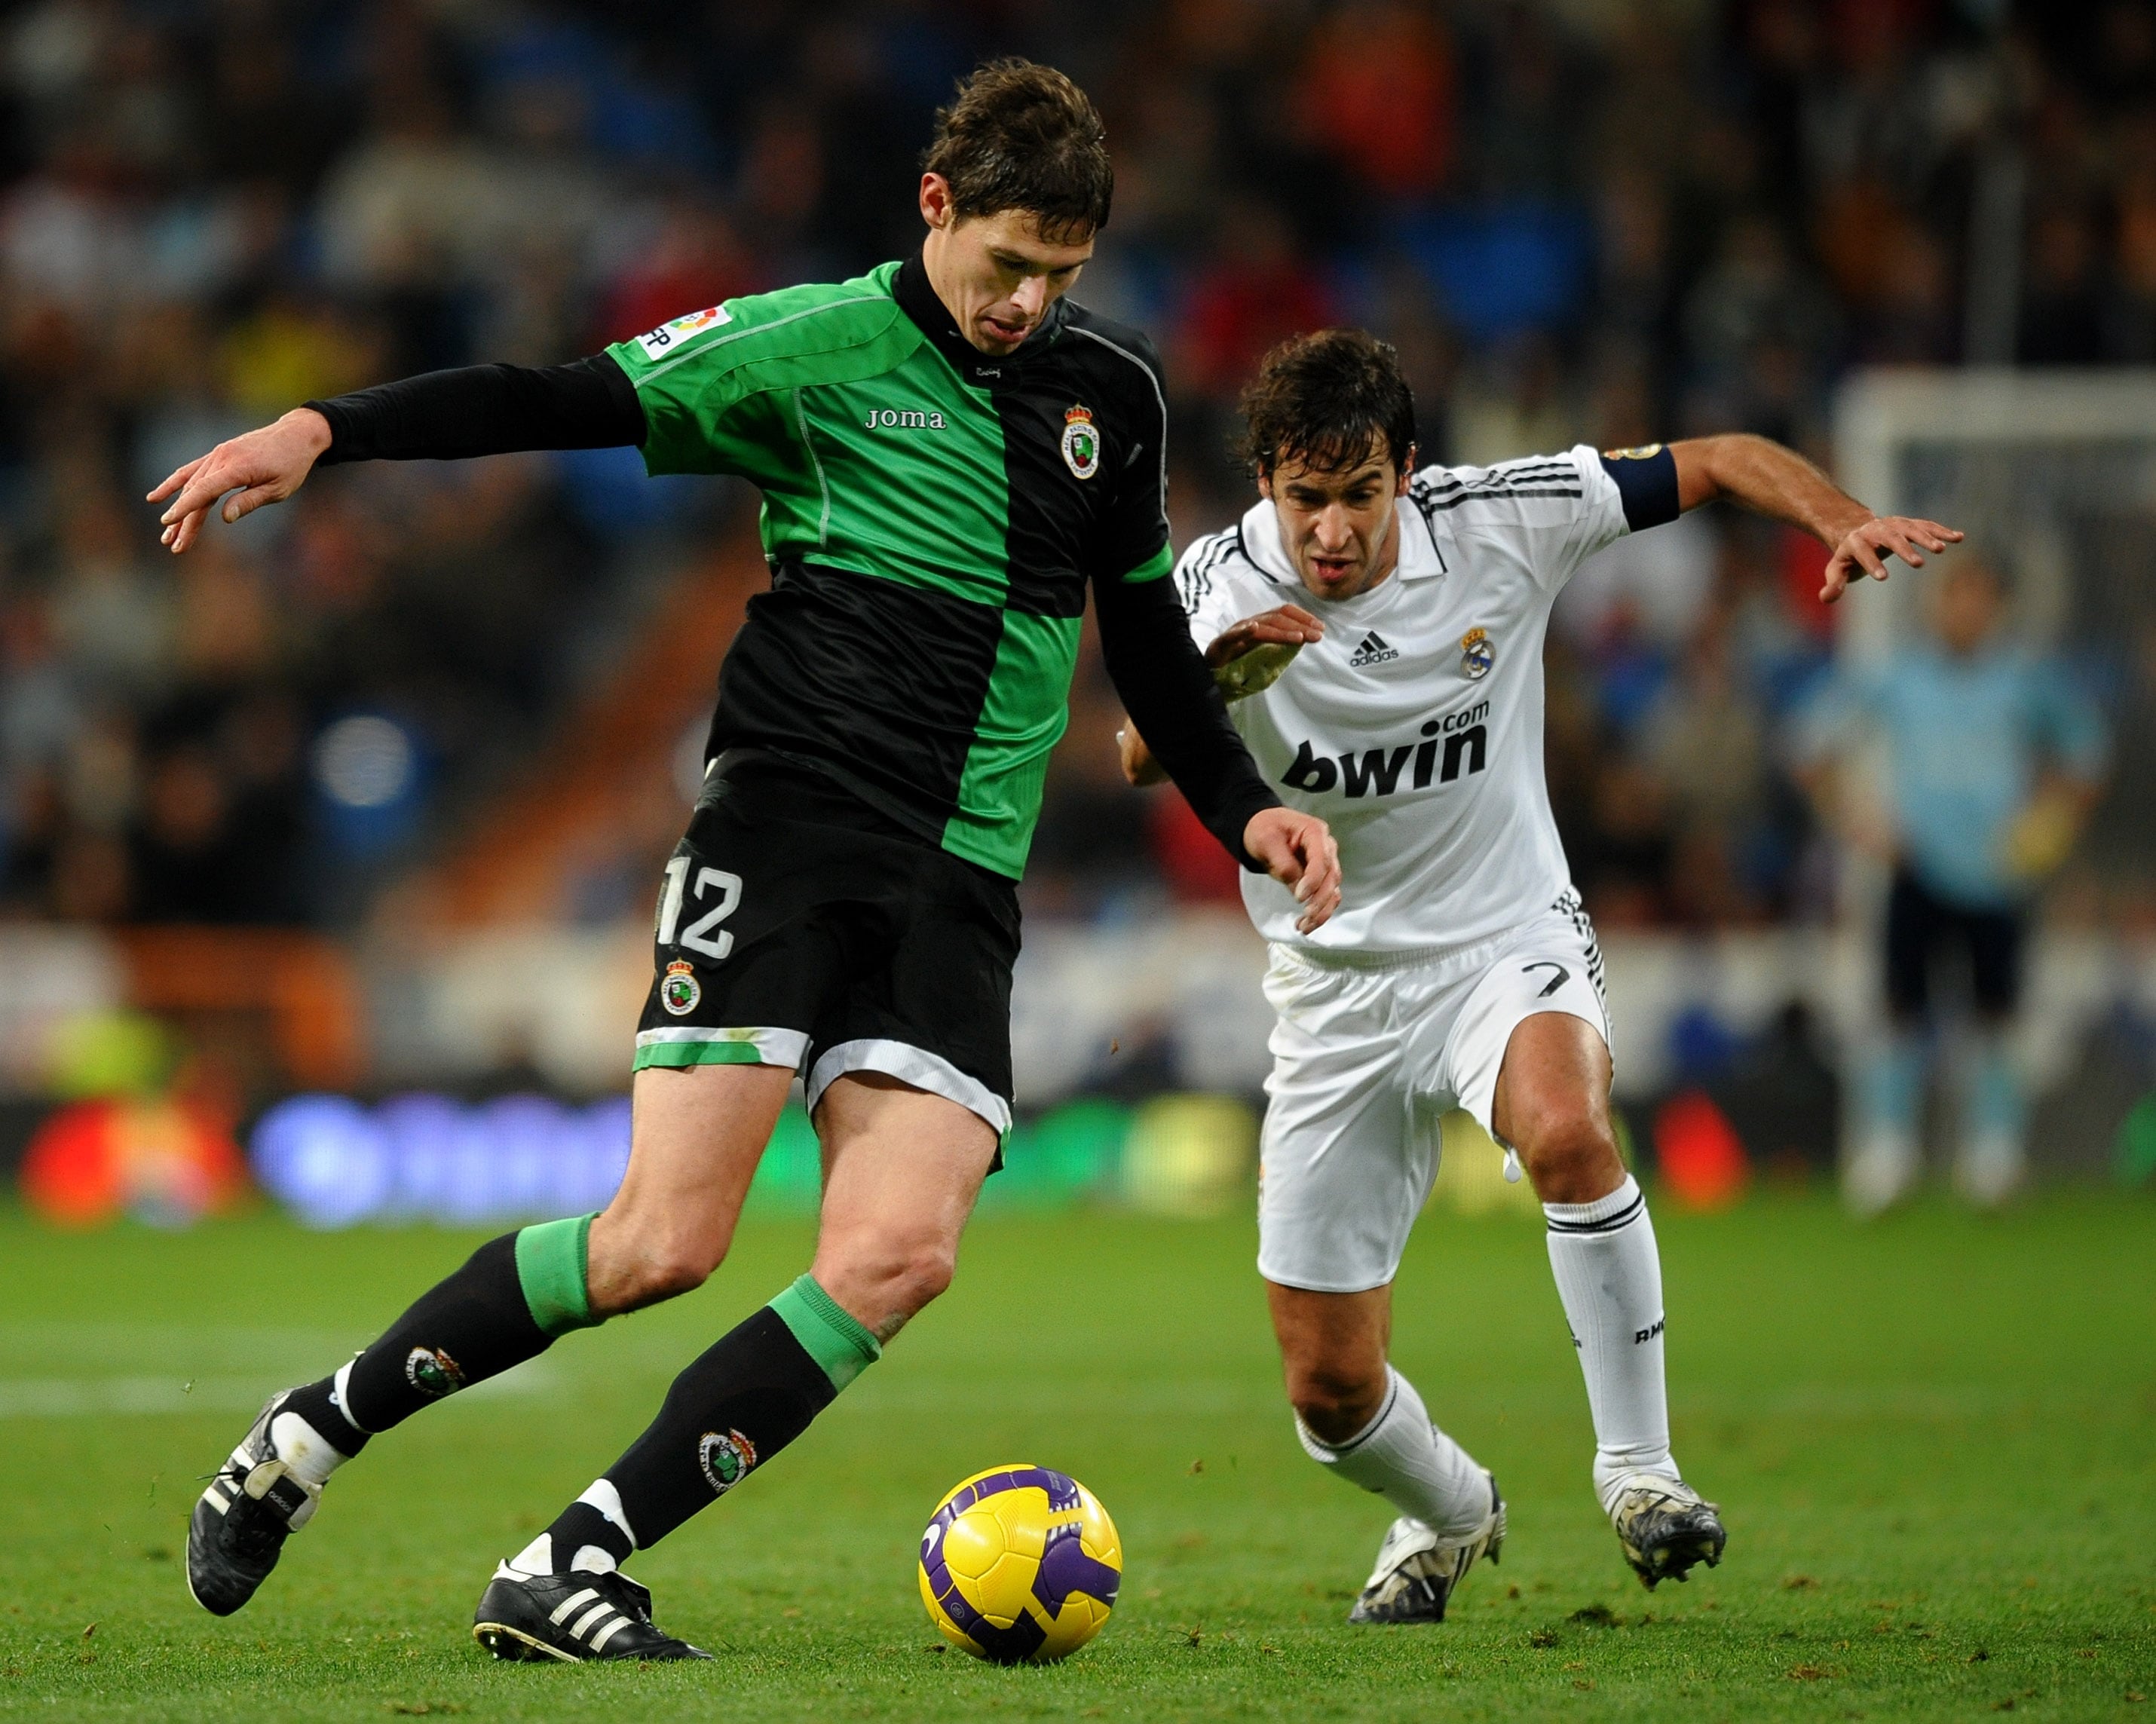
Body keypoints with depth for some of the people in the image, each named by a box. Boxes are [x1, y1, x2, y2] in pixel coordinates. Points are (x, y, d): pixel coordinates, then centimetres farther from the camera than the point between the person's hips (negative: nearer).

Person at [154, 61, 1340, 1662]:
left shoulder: (1114, 391, 13)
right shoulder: (822, 345, -2)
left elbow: (1143, 623, 26)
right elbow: (569, 399, -6)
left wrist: (1243, 805, 17)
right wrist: (323, 430, -16)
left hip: (961, 882, 5)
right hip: (785, 829, -5)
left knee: (900, 1254, -16)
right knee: (666, 1241, -15)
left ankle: (573, 1570, -11)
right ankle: (305, 1439, 4)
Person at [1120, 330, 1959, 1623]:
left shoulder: (1498, 522, -12)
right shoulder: (1223, 583, -14)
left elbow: (1720, 463, -3)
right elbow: (1141, 758, -32)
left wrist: (1846, 522, -23)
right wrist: (1215, 672, -53)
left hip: (1508, 943, -1)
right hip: (1338, 992, 1)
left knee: (1567, 1131, -38)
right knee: (1331, 1394, 1)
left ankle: (1637, 1466, -21)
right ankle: (1451, 1513, 37)